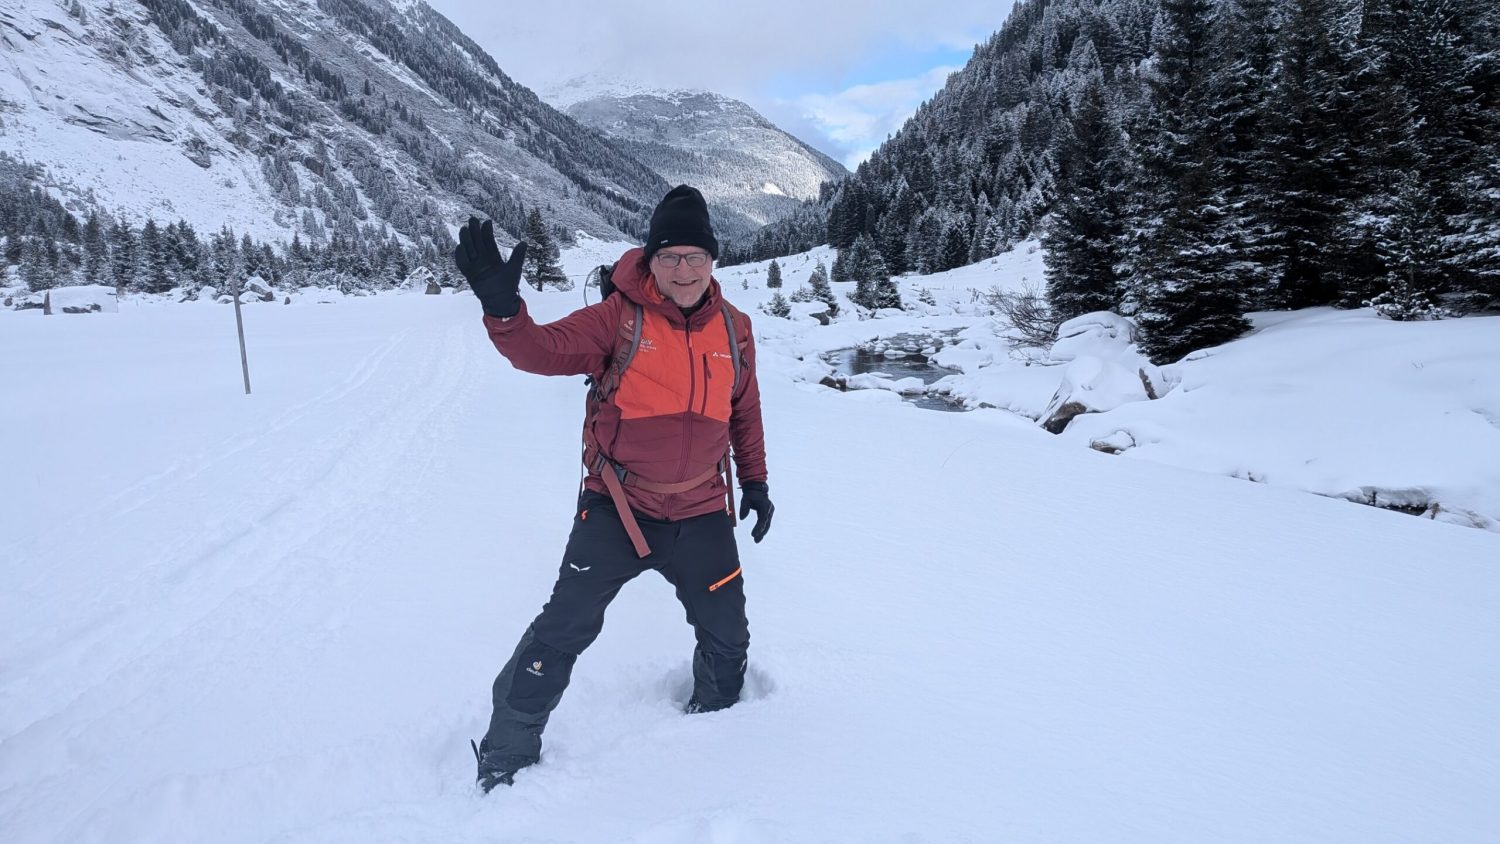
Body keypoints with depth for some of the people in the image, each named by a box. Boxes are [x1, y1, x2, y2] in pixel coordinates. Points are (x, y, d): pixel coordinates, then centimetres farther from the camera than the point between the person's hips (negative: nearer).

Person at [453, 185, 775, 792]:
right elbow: (546, 351, -25)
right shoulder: (620, 318, -12)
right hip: (615, 509, -3)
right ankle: (507, 754, 18)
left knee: (727, 638, 16)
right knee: (562, 632, -3)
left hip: (701, 515, 4)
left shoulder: (734, 329, 1)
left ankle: (717, 715, 47)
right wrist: (502, 307, -44)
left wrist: (755, 480, 16)